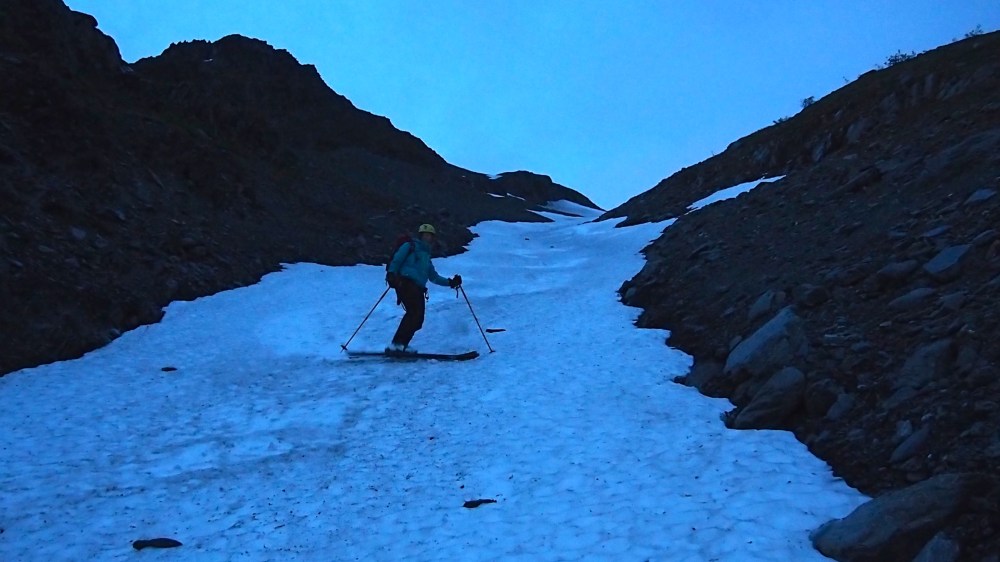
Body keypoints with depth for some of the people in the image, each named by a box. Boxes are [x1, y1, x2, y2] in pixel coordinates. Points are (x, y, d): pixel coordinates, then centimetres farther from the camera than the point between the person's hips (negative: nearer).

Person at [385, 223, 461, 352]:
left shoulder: (426, 256, 33)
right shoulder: (410, 246, 13)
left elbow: (434, 277, 31)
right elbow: (396, 260, 0)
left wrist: (450, 282, 19)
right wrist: (391, 273, -17)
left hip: (418, 289, 8)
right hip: (405, 283, -8)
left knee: (418, 320, -6)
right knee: (414, 313, -25)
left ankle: (401, 346, -5)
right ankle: (397, 344, -30)